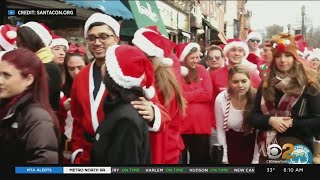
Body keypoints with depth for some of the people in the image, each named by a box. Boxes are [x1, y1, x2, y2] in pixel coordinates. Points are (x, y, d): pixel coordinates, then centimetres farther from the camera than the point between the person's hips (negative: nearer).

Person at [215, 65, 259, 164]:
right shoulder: (221, 99, -17)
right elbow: (220, 130, -7)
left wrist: (256, 160, -13)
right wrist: (224, 159, -5)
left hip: (251, 143, -1)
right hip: (232, 143, 1)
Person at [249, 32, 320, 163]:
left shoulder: (308, 84, -4)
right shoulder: (266, 84, 7)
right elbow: (253, 117, 6)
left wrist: (292, 123, -18)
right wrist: (269, 120, -13)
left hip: (298, 149, -4)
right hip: (268, 149, 4)